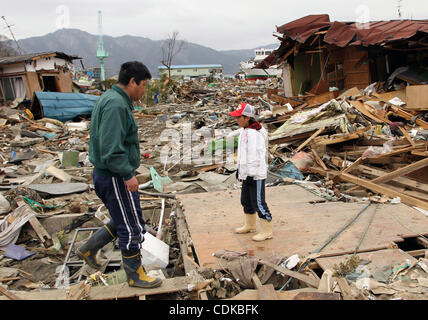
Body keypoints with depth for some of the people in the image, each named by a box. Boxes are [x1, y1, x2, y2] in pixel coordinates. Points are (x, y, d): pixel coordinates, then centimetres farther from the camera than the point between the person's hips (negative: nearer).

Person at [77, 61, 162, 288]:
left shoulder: (110, 99, 12)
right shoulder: (116, 105, -21)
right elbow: (111, 148, -28)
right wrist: (128, 174, -21)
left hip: (106, 175, 10)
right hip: (115, 178, -10)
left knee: (124, 222, 23)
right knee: (133, 228, 4)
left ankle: (89, 249, 33)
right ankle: (135, 276, 21)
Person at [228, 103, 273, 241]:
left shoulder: (254, 134, -21)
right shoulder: (245, 130, 11)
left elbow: (254, 156, -23)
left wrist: (250, 174, -22)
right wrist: (240, 168, 23)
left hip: (256, 174, -10)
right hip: (247, 173, 10)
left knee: (258, 202, -3)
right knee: (246, 200, 21)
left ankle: (267, 231, 9)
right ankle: (250, 225, 38)